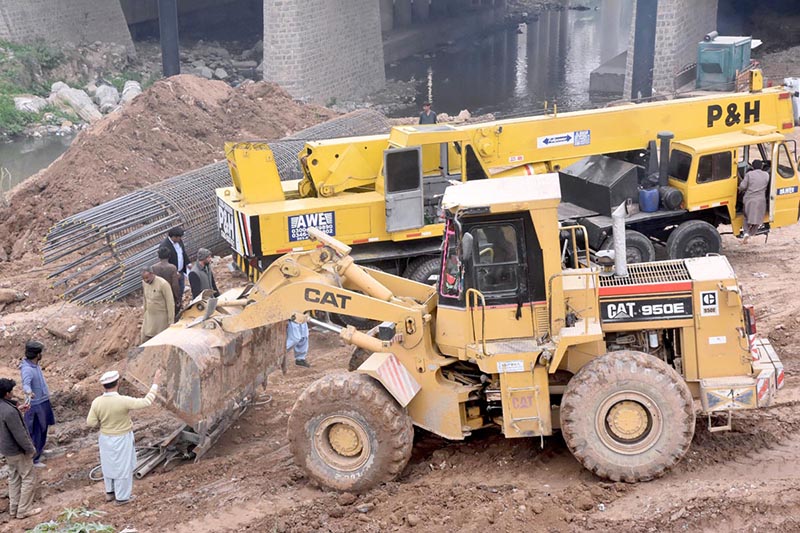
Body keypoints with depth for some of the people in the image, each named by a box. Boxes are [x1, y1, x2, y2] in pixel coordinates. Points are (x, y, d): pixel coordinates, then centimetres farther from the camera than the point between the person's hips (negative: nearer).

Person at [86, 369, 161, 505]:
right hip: (122, 439, -4)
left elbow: (91, 422, -8)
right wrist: (155, 384, -17)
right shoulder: (123, 401, -28)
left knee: (109, 464, 23)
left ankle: (109, 492, 39)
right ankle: (122, 497, 25)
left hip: (105, 438, 4)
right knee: (122, 466, 12)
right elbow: (146, 402, -24)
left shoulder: (97, 402, -16)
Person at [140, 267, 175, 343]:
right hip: (149, 316, 6)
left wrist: (171, 321, -15)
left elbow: (170, 303, -16)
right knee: (145, 340, 5)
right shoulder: (144, 283, 0)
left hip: (161, 316, -6)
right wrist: (145, 313, 18)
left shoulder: (163, 284, -20)